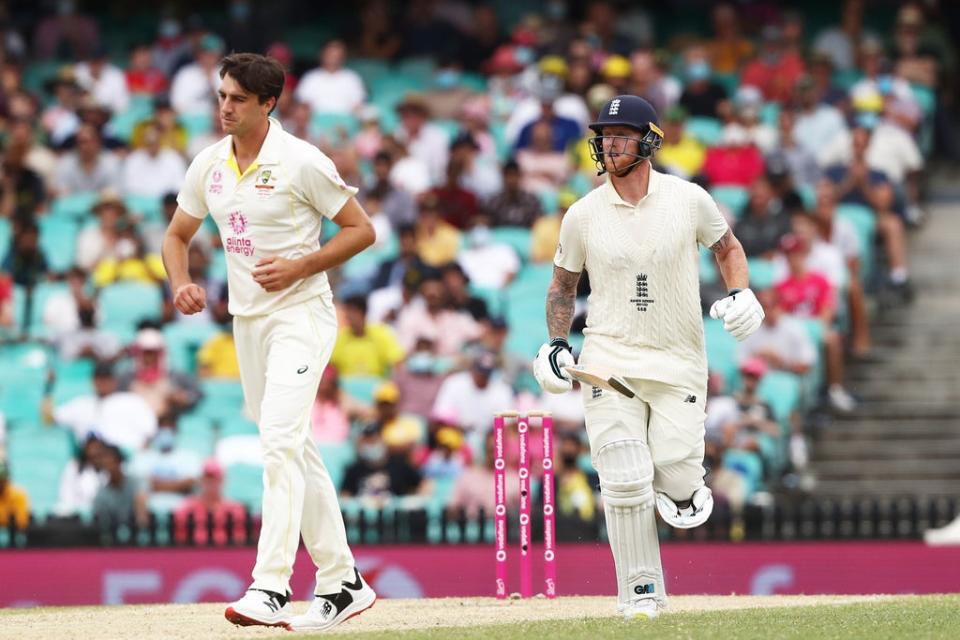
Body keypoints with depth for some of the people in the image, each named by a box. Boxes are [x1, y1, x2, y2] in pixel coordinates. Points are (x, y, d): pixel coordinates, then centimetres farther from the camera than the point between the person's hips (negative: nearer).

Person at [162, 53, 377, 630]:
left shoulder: (301, 162, -12)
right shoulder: (209, 166, 7)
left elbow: (362, 230, -7)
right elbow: (178, 235, 18)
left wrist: (299, 267, -18)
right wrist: (180, 283, -2)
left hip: (302, 316, -7)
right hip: (247, 320, 7)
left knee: (280, 440, -20)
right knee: (295, 451, 11)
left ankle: (271, 589, -26)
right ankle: (342, 584, 19)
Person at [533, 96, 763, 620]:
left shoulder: (689, 200, -2)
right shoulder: (583, 215, 1)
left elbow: (727, 246, 15)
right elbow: (562, 285, 14)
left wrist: (740, 293, -4)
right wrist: (556, 345, 1)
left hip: (679, 363, 0)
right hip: (609, 358, 0)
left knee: (677, 475, -12)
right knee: (624, 480, -10)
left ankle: (680, 490, 27)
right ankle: (641, 590, 3)